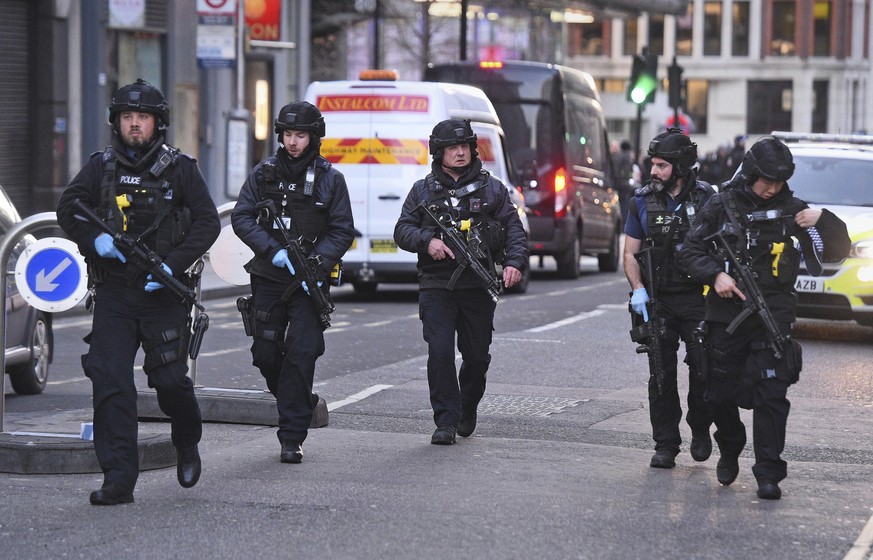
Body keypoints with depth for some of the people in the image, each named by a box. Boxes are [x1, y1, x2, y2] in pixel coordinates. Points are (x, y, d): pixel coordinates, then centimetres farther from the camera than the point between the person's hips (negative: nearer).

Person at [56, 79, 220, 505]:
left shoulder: (179, 168, 0)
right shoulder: (101, 166, 7)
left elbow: (208, 222, -2)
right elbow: (68, 209, 8)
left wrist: (173, 265, -13)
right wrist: (94, 239, -11)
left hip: (164, 293, -2)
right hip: (113, 293, 2)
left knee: (169, 379, -1)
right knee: (109, 382, -8)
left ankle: (188, 445, 32)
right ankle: (118, 481, -7)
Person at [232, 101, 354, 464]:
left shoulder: (330, 179, 1)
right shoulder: (264, 173, 6)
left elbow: (342, 231, 1)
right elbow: (241, 218, 2)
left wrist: (317, 265, -14)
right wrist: (273, 250, -13)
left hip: (309, 283, -3)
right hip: (269, 278, 3)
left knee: (301, 355, -9)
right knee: (265, 353, 4)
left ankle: (292, 439, -5)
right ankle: (300, 404, 31)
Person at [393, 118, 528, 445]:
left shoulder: (491, 189, 9)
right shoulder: (423, 191, 9)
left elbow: (513, 229, 6)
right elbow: (402, 230, 7)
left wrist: (515, 262, -11)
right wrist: (427, 241, -13)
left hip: (478, 287, 1)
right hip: (436, 287, -1)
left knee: (477, 356, 7)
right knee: (440, 353, -11)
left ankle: (468, 410, 32)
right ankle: (446, 421, -4)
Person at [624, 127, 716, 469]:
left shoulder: (706, 197, 0)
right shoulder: (643, 201, 5)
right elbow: (630, 253, 7)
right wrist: (637, 289, -8)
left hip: (697, 299, -2)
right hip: (658, 302, 2)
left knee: (704, 367, -7)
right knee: (661, 375, 2)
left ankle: (700, 430, 17)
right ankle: (665, 446, 8)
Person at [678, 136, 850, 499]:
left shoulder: (791, 209, 3)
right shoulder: (722, 206, 2)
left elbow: (836, 251, 5)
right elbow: (690, 250, 5)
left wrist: (823, 220, -13)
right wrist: (715, 275, -12)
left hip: (773, 315, -1)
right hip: (726, 315, 1)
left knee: (771, 394, -9)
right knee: (720, 394, 10)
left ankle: (769, 473, -5)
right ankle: (729, 452, 37)